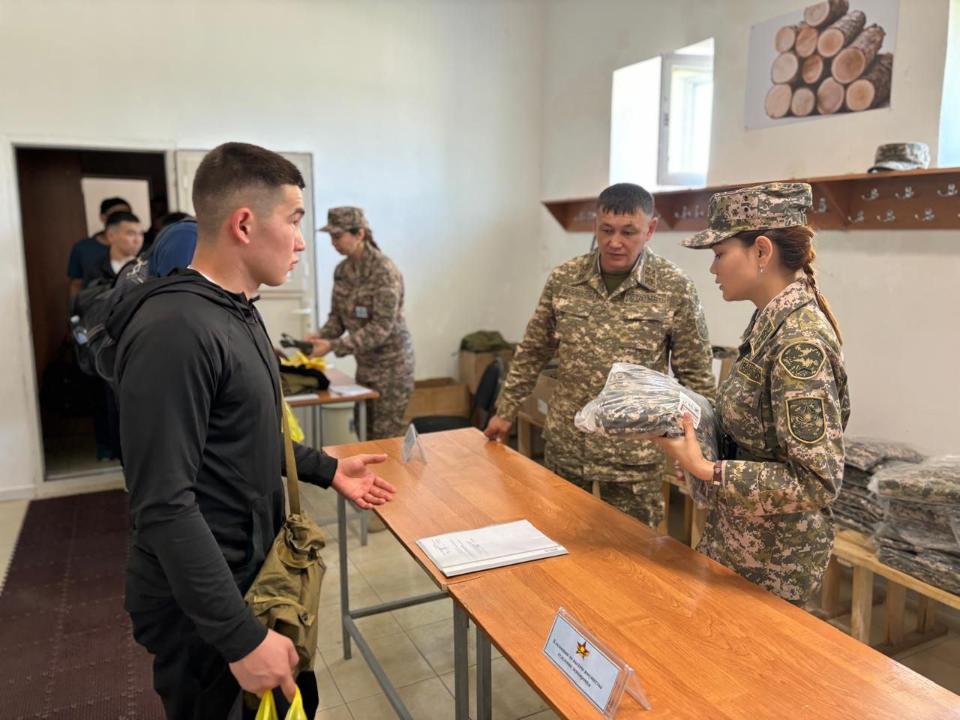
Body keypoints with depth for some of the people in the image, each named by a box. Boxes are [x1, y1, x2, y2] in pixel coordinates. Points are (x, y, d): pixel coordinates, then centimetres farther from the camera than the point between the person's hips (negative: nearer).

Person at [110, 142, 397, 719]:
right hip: (202, 610, -9)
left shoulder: (238, 311, 7)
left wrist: (326, 470, 13)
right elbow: (164, 507, -28)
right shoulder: (174, 330, -26)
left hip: (252, 576, 9)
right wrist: (242, 637, -26)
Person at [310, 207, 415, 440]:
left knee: (386, 439, -3)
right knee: (367, 434, 13)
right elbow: (338, 315, 10)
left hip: (391, 363, -7)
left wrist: (334, 346, -27)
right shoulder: (342, 270, 4)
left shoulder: (384, 271, -19)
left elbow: (382, 327, -24)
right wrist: (321, 335, -10)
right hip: (365, 364, 7)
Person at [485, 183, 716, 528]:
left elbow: (695, 375, -3)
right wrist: (506, 410, 11)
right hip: (564, 444, 3)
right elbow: (532, 351, 8)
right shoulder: (563, 279, -2)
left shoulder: (676, 289, -9)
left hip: (634, 453, -2)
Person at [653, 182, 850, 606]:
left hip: (771, 556, -8)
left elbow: (818, 482, -27)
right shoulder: (773, 319, 1)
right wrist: (690, 416, -1)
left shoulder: (799, 340, -26)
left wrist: (705, 470, -28)